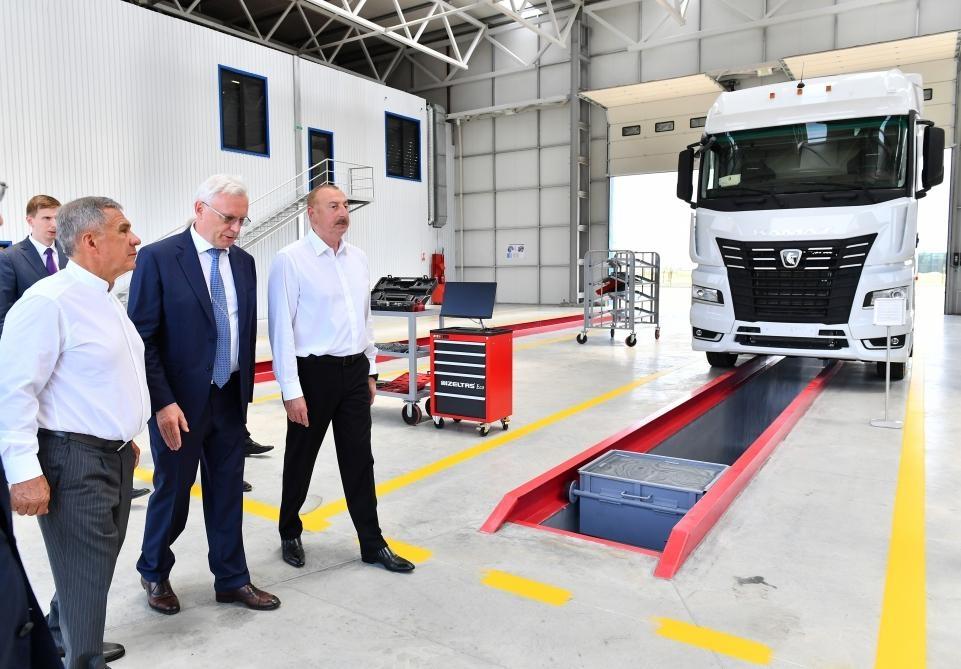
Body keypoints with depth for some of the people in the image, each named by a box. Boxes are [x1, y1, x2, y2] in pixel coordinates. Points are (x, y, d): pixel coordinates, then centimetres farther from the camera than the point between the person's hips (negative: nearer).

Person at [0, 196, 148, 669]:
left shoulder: (106, 300, 11)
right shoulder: (49, 301, -18)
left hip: (116, 454, 9)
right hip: (74, 459, -9)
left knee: (97, 563, 22)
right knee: (85, 572, 3)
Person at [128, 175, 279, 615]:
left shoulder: (243, 262, 6)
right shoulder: (158, 258, -11)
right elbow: (142, 338, -12)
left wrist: (246, 388, 11)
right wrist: (163, 402, -16)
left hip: (230, 398, 5)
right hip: (180, 402, -5)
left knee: (228, 492, 13)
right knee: (172, 492, 12)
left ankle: (231, 579, 28)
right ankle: (154, 573, 37)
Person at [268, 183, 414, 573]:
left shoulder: (357, 258, 9)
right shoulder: (291, 259, -10)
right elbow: (281, 328, -12)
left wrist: (370, 371, 16)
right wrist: (291, 391, -14)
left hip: (354, 371, 5)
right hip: (313, 373, -5)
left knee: (359, 461, 10)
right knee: (300, 461, 12)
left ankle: (372, 544, 22)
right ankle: (290, 534, 35)